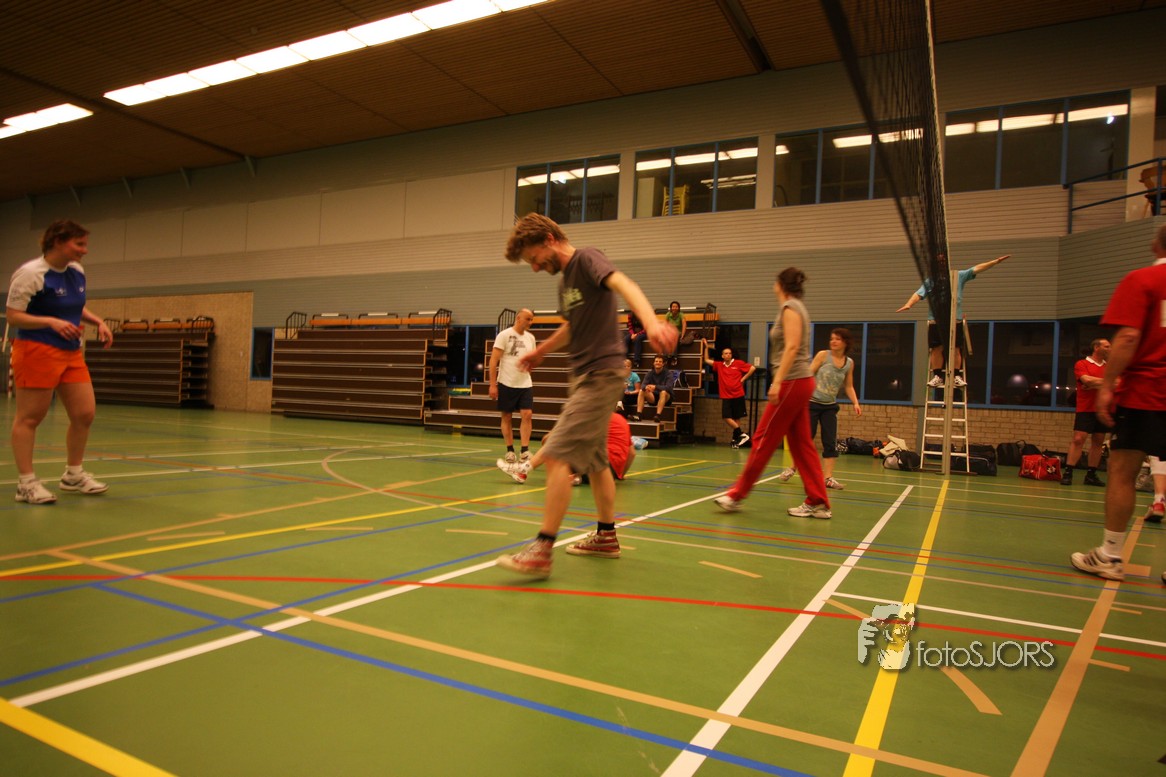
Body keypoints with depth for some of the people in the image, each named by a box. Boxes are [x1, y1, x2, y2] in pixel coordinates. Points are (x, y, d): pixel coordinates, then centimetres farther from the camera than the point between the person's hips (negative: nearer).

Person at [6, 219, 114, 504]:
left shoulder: (77, 271, 9)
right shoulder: (31, 273, -13)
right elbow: (13, 316, -14)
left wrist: (98, 322, 8)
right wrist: (52, 322, -28)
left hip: (72, 353, 8)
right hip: (37, 351, -8)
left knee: (85, 414, 7)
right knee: (29, 417, 0)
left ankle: (73, 475, 22)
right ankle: (26, 483, 7)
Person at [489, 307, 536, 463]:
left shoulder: (530, 337, 9)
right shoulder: (504, 335, -6)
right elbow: (493, 360, -9)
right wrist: (492, 384, -14)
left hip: (525, 384, 4)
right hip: (506, 384, -4)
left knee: (527, 415, -8)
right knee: (507, 417, 4)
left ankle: (524, 450, -4)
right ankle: (510, 450, 14)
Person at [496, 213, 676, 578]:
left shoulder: (587, 259, -10)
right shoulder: (564, 280, 15)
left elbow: (623, 284, -29)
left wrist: (651, 321, -48)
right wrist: (539, 351, 43)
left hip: (601, 374, -10)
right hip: (584, 375, 10)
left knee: (557, 457, -16)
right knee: (594, 460, 17)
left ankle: (541, 551, -13)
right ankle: (606, 536, 30)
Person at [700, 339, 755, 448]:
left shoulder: (738, 364, -1)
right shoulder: (719, 365, 9)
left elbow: (752, 368, -1)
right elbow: (706, 360, 15)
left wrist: (743, 378, -2)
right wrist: (706, 347, 9)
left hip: (738, 395, -3)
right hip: (726, 396, 3)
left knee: (736, 418, 3)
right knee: (727, 418, -8)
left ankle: (735, 439, 10)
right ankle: (742, 435, 0)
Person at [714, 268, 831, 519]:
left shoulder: (790, 307, -9)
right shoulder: (797, 307, 19)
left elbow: (792, 347, -20)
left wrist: (777, 381, -25)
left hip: (792, 383, -10)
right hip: (800, 383, 10)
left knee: (763, 440, -4)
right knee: (801, 444, 9)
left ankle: (737, 495, 3)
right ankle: (818, 503, 10)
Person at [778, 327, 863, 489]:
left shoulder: (849, 363, 4)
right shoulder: (823, 355, -7)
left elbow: (849, 386, 11)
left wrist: (855, 403, -3)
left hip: (830, 406, 3)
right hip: (812, 403, -3)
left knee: (831, 442, -2)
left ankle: (828, 478, 3)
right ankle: (792, 469, 20)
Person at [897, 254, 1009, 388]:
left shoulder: (959, 276, 11)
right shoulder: (930, 281, 7)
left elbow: (977, 269, 8)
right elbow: (919, 294, -4)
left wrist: (997, 261, 1)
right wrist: (908, 304, -22)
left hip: (955, 320, 1)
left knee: (956, 349, 3)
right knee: (936, 349, 1)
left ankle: (957, 376, 9)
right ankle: (937, 376, 8)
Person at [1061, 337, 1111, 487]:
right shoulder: (1082, 364, 0)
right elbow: (1087, 380, -16)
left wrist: (1095, 384, -10)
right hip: (1086, 409, -5)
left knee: (1098, 442, 7)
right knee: (1078, 440, -11)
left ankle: (1091, 475, 13)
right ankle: (1067, 473, -10)